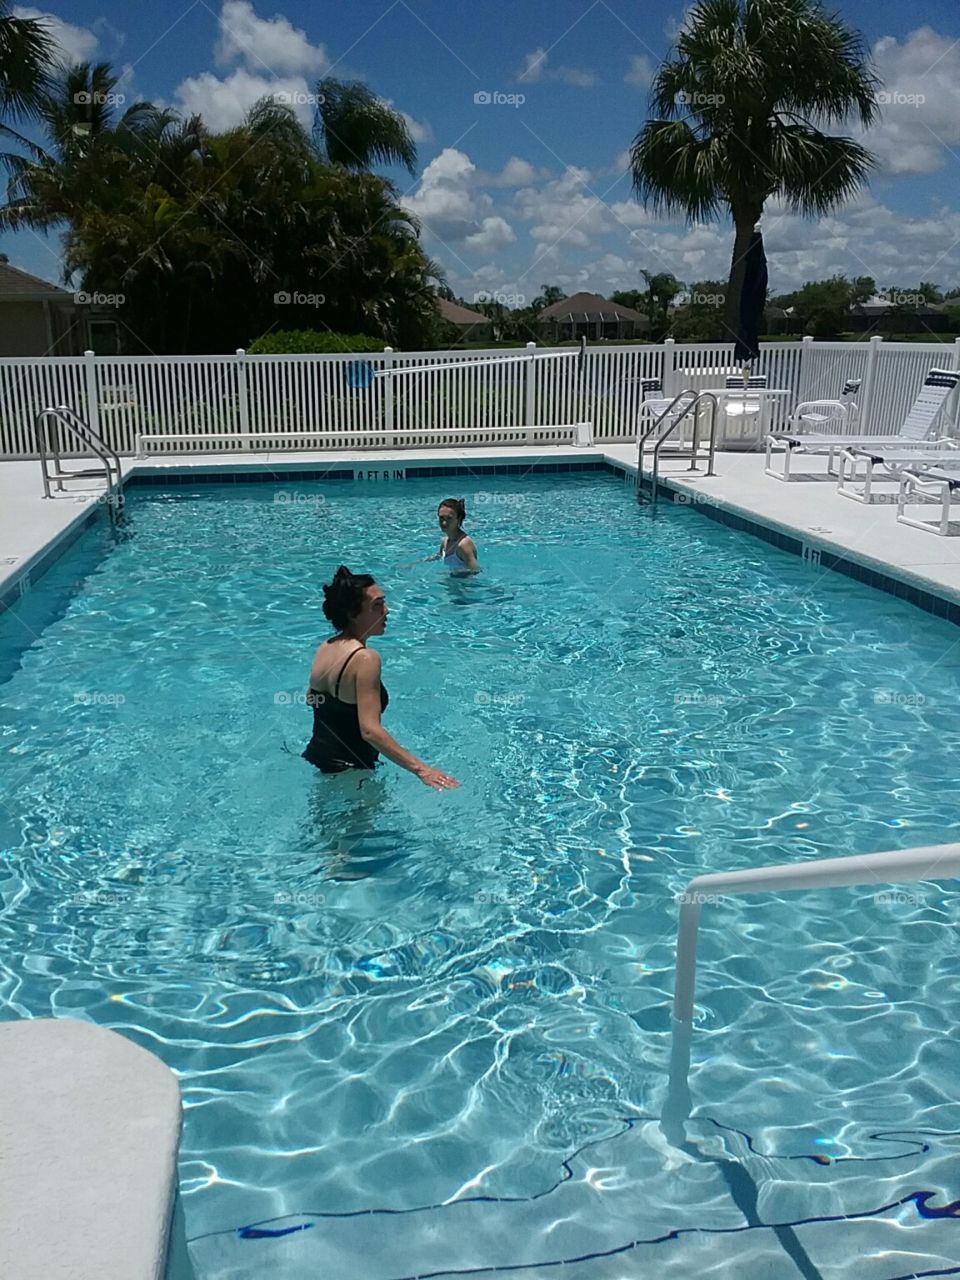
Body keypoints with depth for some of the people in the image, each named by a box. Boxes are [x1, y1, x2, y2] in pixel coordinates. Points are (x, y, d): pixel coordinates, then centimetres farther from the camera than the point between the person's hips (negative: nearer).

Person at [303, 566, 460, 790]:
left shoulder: (324, 648, -1)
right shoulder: (365, 659, -26)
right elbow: (370, 731, -34)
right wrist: (421, 769, -39)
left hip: (317, 756, 8)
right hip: (350, 770, -8)